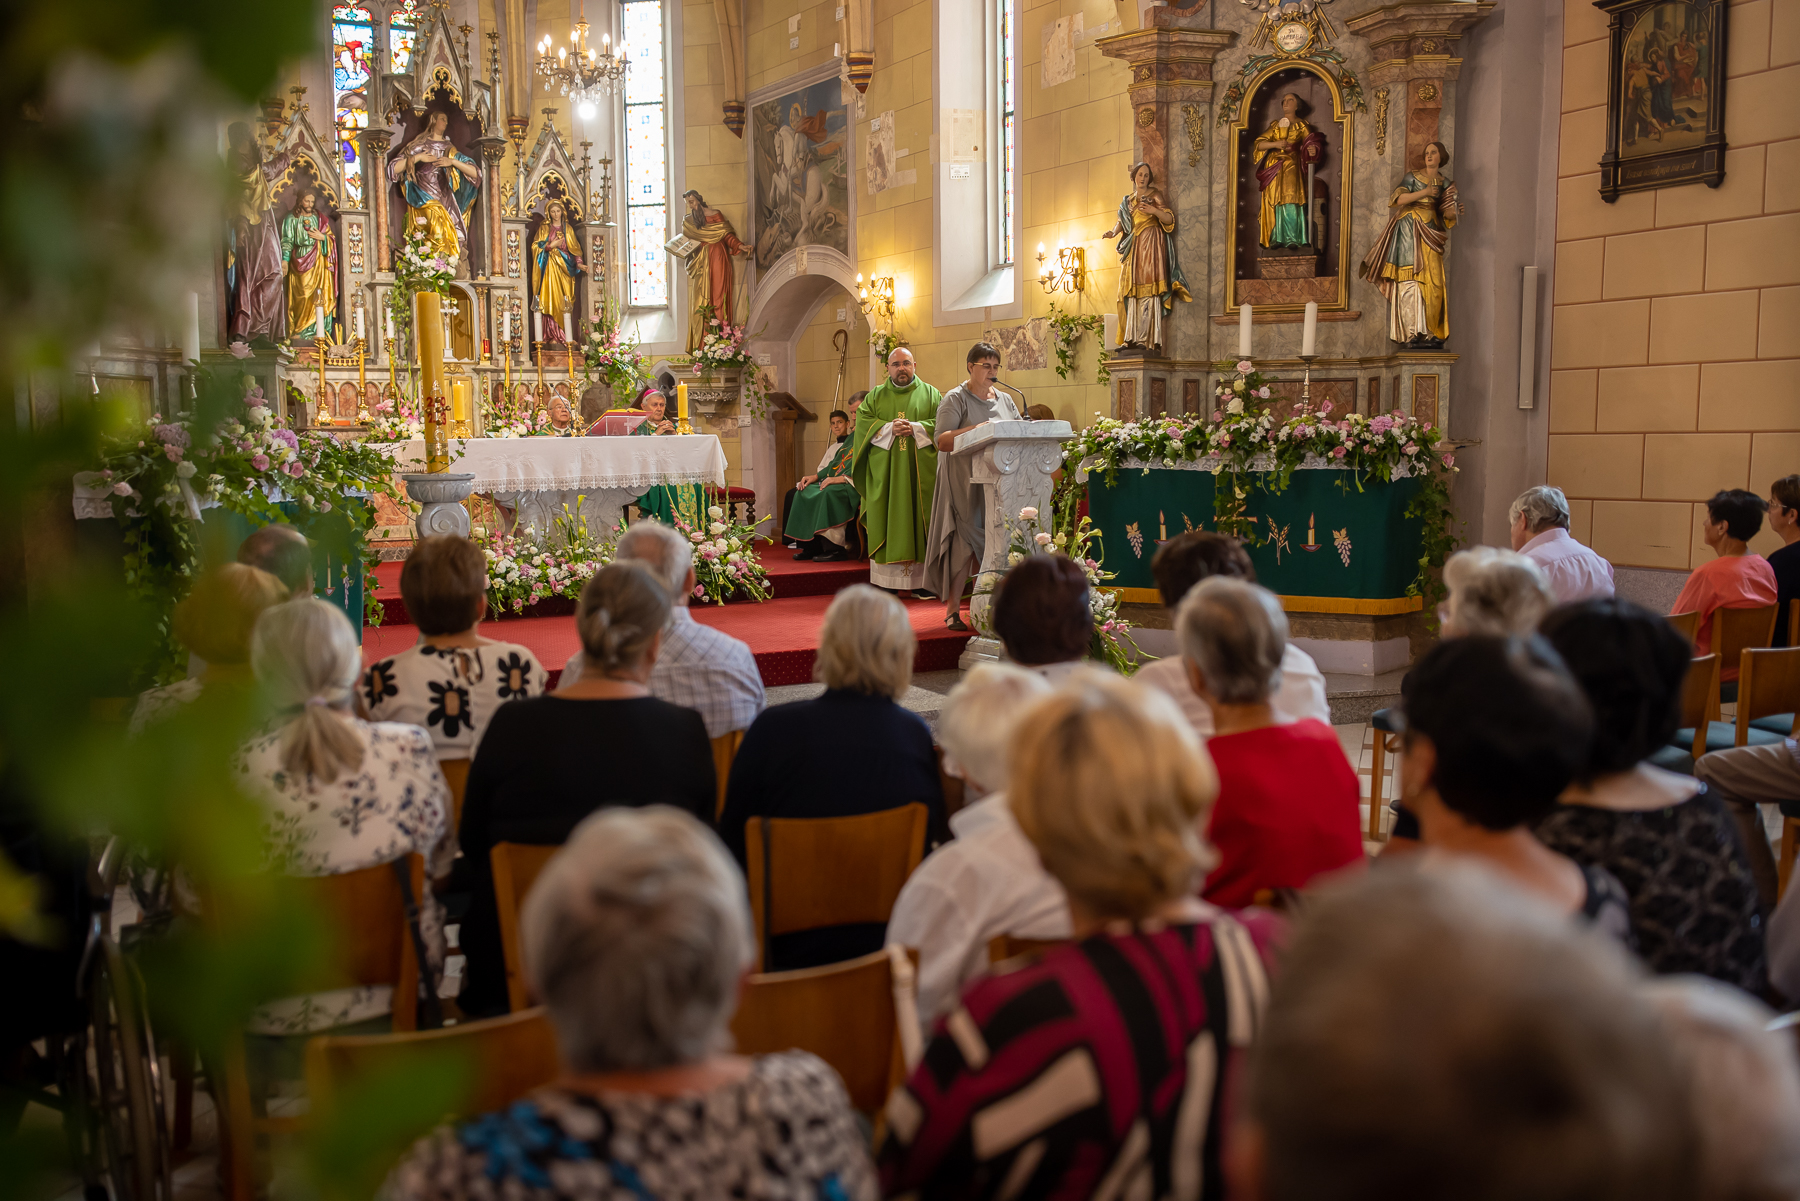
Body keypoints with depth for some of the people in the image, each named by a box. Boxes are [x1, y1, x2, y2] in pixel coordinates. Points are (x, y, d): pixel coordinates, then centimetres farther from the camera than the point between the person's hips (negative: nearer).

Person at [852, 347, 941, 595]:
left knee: (920, 521, -3)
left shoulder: (930, 394, 11)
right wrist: (889, 428, -14)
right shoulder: (876, 396, 13)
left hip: (920, 472, -1)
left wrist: (915, 428, -14)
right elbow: (862, 421, 1)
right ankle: (887, 582, -2)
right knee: (886, 521, -3)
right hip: (885, 471, 1)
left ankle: (922, 581, 0)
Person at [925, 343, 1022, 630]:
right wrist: (976, 429, -24)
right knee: (966, 541, -11)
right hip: (965, 482, -5)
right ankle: (952, 609, -6)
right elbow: (942, 441, -11)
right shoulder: (956, 399, -1)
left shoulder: (1005, 400, 17)